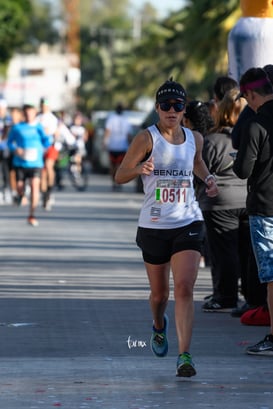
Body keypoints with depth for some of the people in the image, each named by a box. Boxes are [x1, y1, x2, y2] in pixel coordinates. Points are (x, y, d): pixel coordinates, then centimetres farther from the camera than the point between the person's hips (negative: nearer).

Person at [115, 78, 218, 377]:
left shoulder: (194, 138, 6)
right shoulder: (147, 138, -6)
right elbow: (119, 176, -7)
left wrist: (208, 178, 9)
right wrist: (140, 169, -28)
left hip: (188, 223, 1)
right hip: (153, 226, -1)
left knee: (184, 288, -15)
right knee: (159, 293, 13)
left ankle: (184, 355, -17)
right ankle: (159, 327, 47)